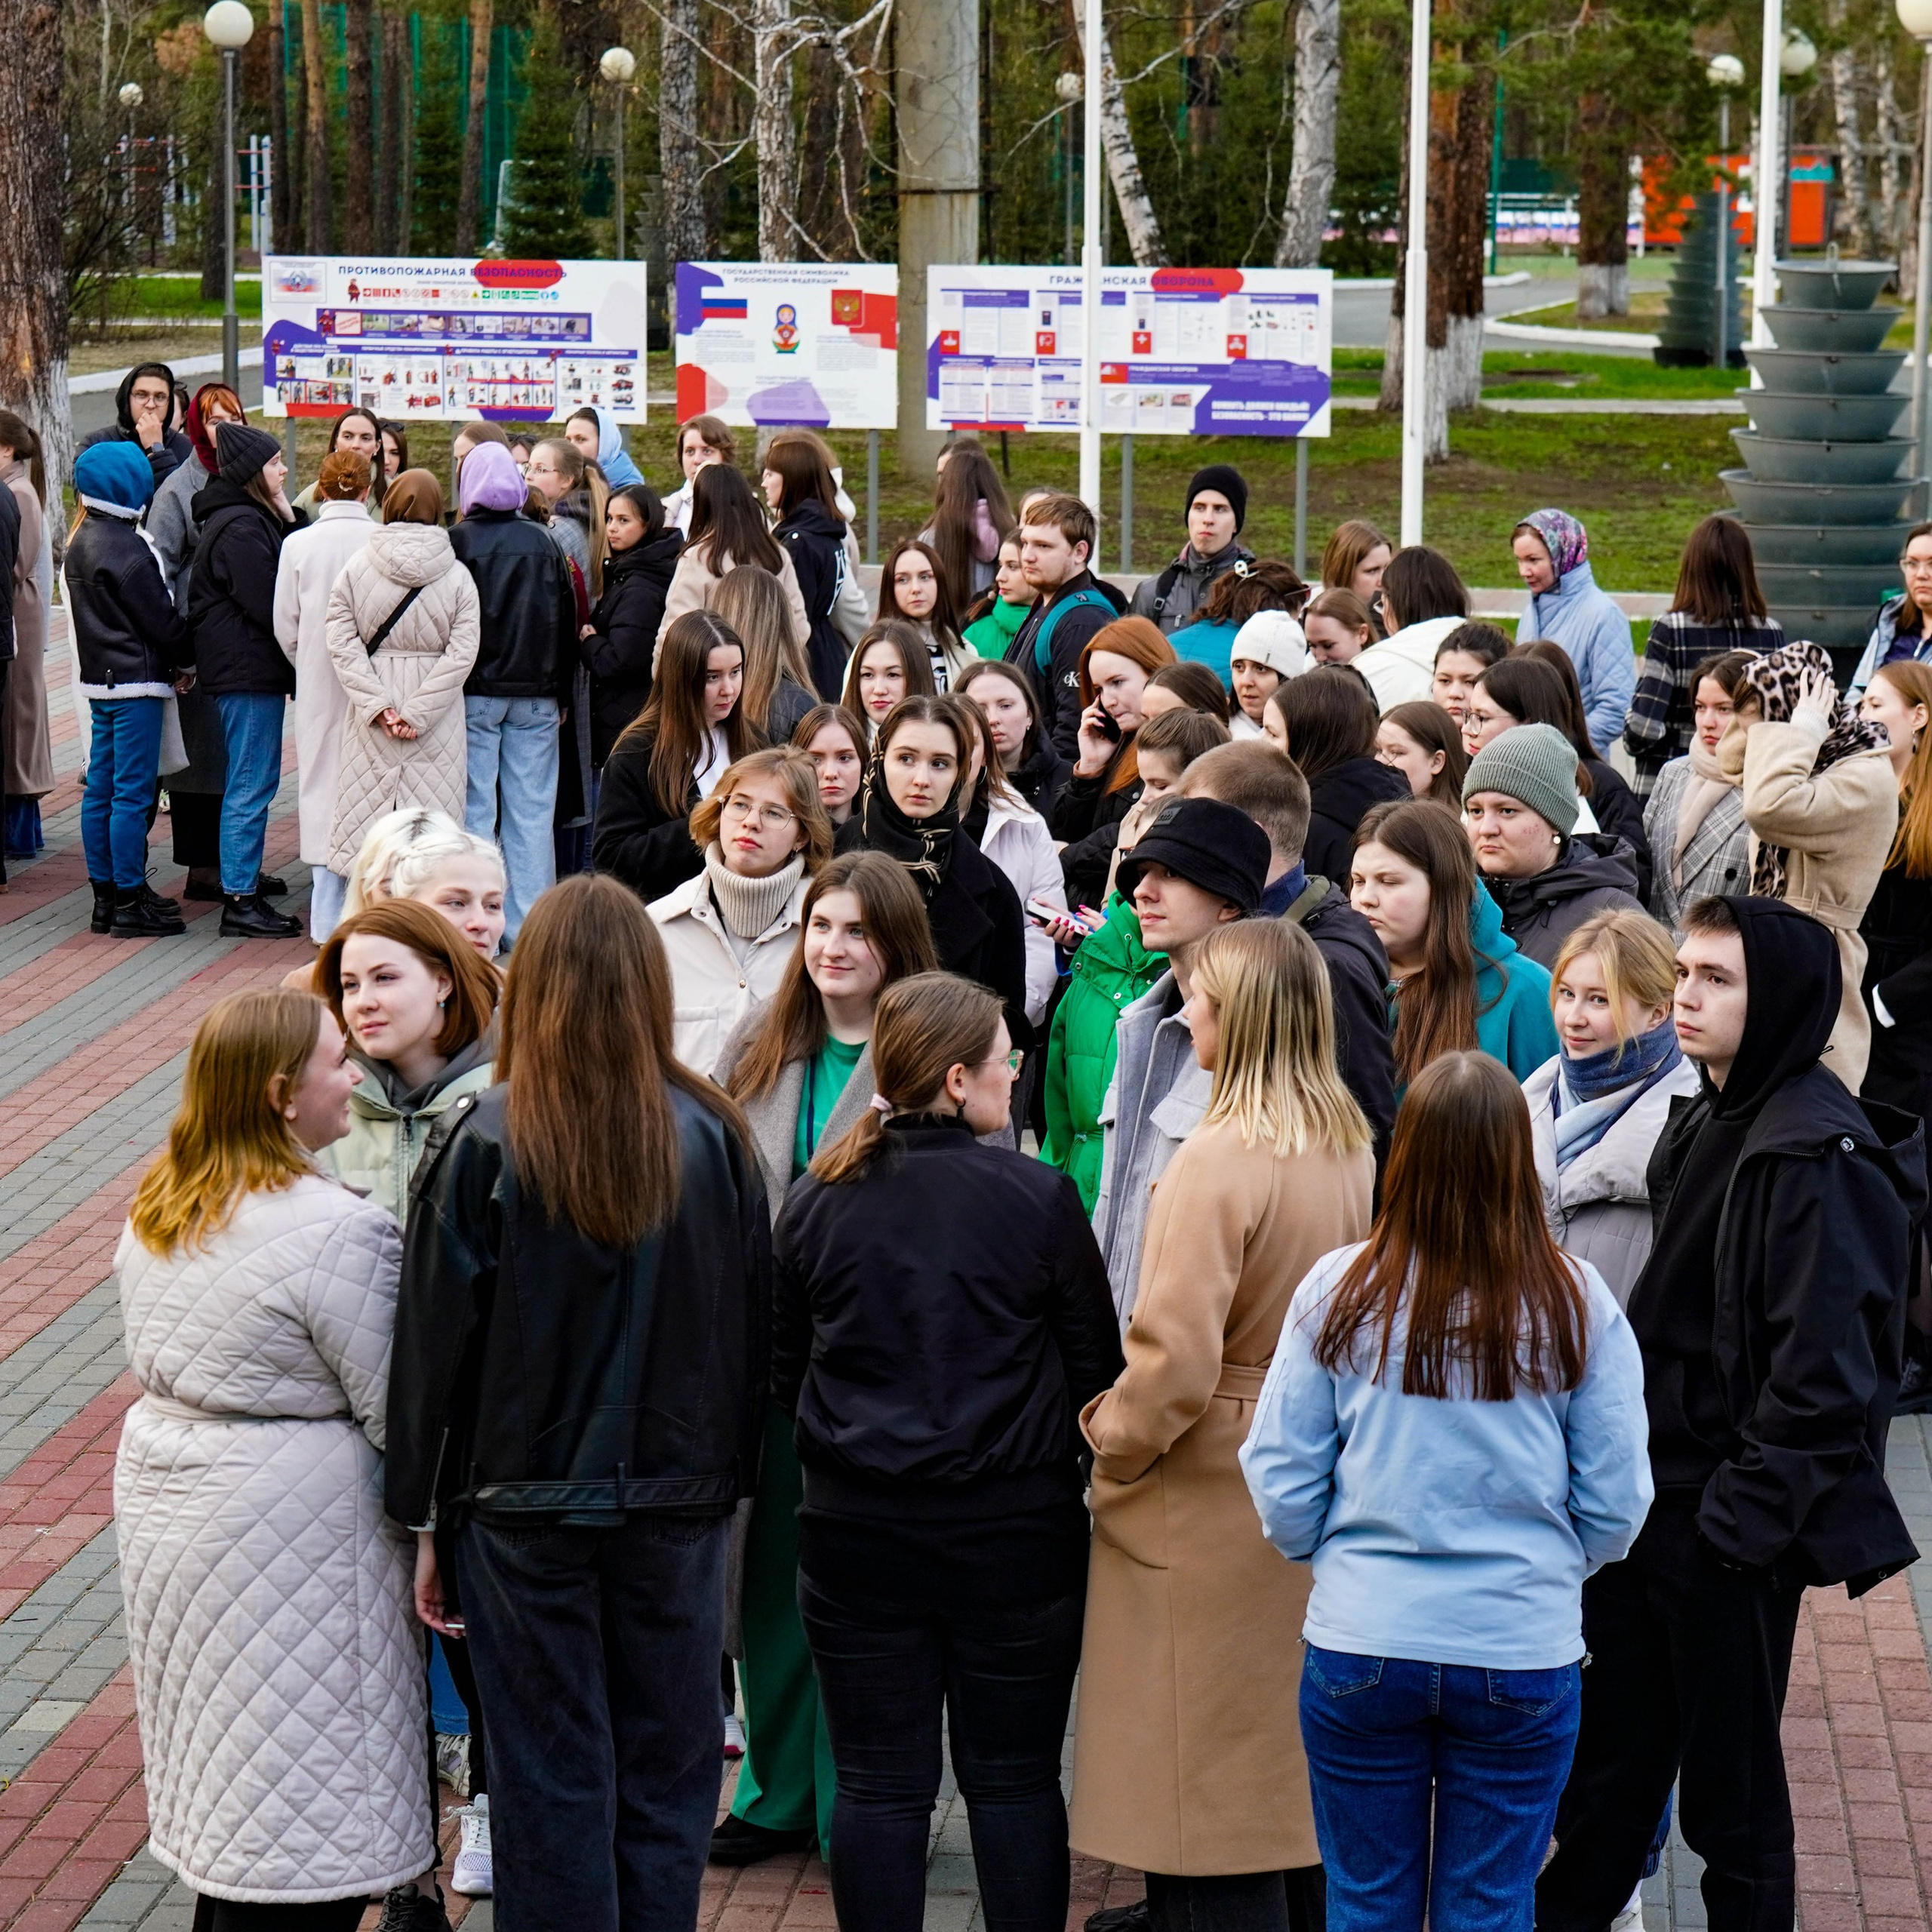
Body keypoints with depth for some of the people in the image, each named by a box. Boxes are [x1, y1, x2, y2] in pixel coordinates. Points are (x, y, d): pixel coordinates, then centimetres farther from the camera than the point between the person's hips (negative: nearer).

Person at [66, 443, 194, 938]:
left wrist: (174, 659, 13)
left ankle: (105, 895, 18)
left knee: (100, 789, 12)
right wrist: (187, 660, 4)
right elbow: (161, 618, -15)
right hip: (135, 682, -10)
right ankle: (130, 902, -3)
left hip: (99, 681, 10)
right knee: (133, 791, -6)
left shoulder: (80, 542, 11)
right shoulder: (124, 548, -17)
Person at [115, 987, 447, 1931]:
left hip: (161, 1494, 8)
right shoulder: (337, 1232, -21)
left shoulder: (157, 1210, 6)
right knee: (302, 1794, -1)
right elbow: (395, 1408, -17)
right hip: (291, 1526, -8)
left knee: (227, 1772, 18)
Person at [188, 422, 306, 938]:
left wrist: (287, 515, 4)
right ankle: (240, 901, -5)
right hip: (250, 670, -11)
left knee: (249, 783, 14)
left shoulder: (251, 519, 17)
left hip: (240, 666, 11)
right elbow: (265, 604, -19)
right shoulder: (240, 528, -16)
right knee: (252, 784, -7)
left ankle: (243, 892, 19)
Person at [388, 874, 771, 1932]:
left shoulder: (491, 1142, -13)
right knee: (666, 1769, 13)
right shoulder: (712, 1137, -8)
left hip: (524, 1504, -2)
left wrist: (428, 1518, 1)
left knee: (551, 1778, 8)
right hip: (678, 1500, 2)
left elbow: (437, 1337, -9)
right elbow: (751, 1327, 1)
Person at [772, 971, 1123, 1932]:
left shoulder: (816, 1201, -2)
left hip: (855, 1529, 2)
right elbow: (1095, 1367, -2)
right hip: (1012, 1530, -2)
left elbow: (784, 1369, 9)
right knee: (1015, 1781, 8)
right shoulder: (1038, 1199, -11)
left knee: (878, 1784, 8)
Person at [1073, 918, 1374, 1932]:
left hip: (1215, 1511, -8)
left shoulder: (1217, 1163, -21)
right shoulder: (1353, 1154, 2)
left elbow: (1174, 1363, -24)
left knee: (1213, 1786, 1)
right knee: (1298, 1769, 18)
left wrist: (1109, 1448, -8)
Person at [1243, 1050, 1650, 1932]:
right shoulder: (1576, 1304, -9)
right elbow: (1615, 1504, -2)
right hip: (1524, 1655, 0)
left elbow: (1281, 1481, -3)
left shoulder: (1337, 1292, -10)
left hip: (1360, 1648, 0)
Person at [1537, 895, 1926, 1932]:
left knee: (1731, 1790, 4)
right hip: (1650, 1495, 9)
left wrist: (1744, 1513, -20)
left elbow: (1821, 1369, -22)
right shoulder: (1707, 1124, 10)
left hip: (1730, 1532, -9)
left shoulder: (1813, 1155, -19)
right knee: (1606, 1765, 18)